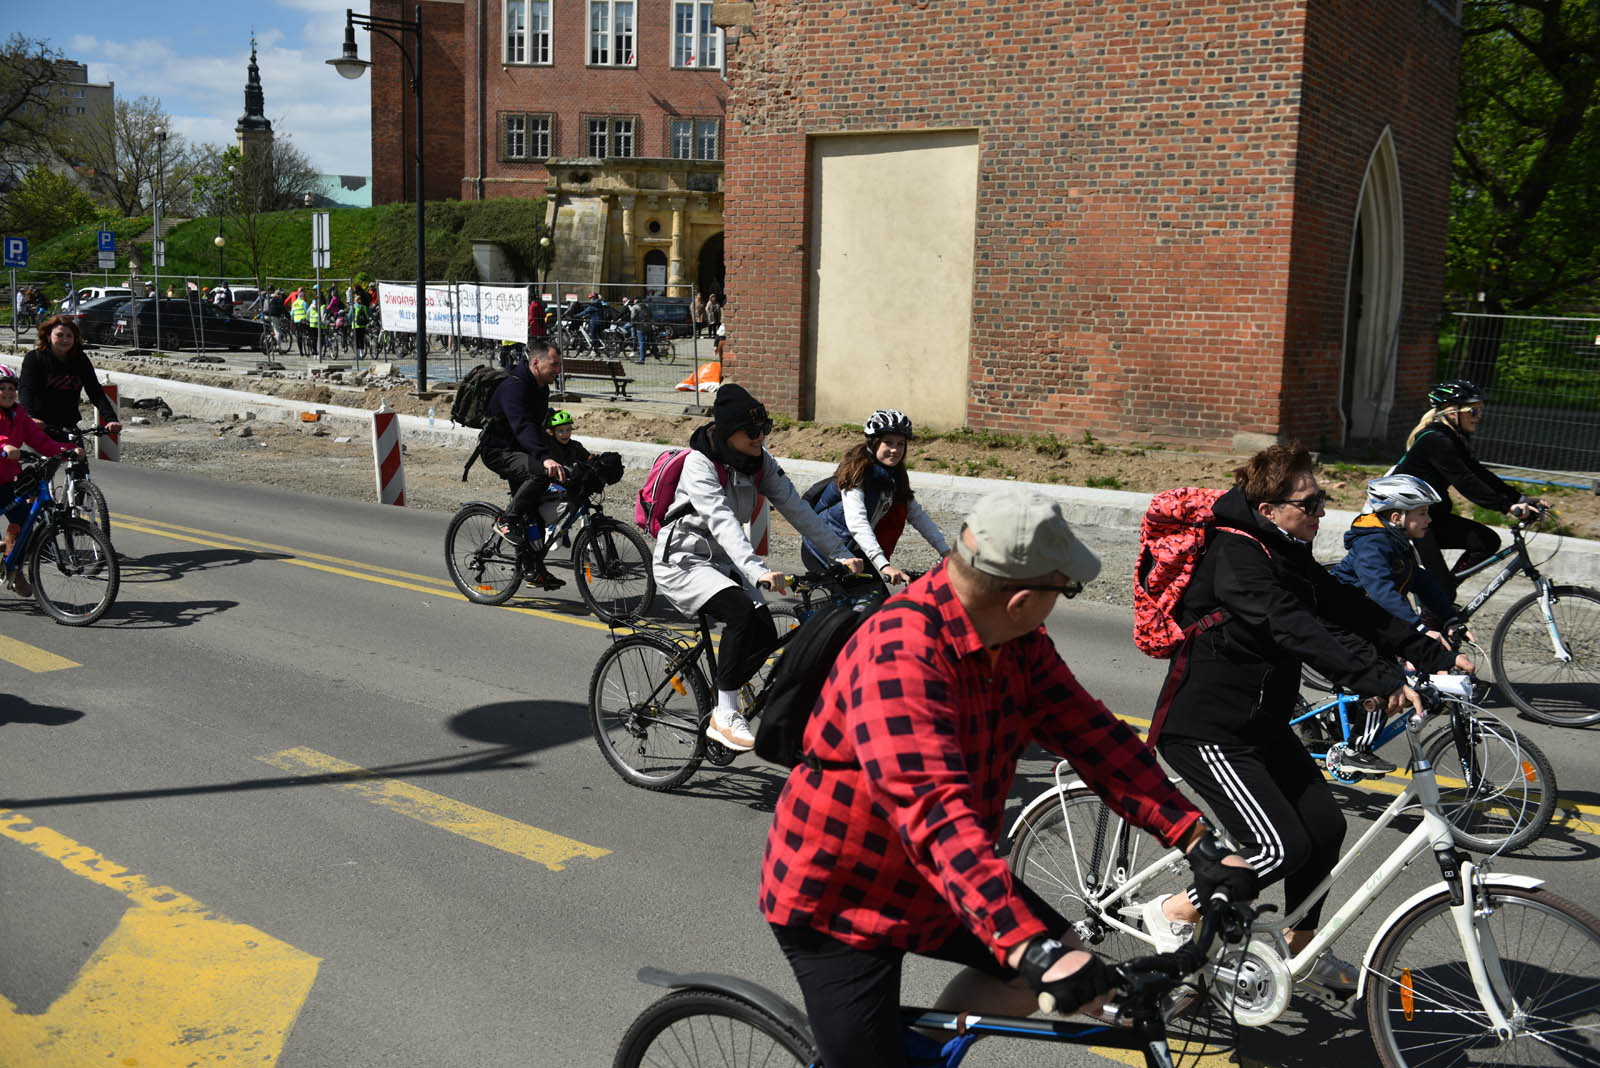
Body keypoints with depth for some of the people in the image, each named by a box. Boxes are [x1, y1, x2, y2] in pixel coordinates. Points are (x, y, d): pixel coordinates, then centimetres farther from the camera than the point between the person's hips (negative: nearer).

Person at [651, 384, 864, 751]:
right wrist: (758, 572, -49)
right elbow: (722, 521, -36)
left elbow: (796, 509, -4)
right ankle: (725, 716, -20)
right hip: (681, 560, -7)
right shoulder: (700, 463, -22)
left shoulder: (760, 462, -1)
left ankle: (720, 708, 11)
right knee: (741, 611, -30)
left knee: (765, 634, -11)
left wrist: (840, 554, -13)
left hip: (721, 560, 7)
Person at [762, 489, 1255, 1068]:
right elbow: (936, 813, -41)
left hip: (932, 884, 8)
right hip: (839, 900, -8)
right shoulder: (900, 655, -33)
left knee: (1069, 965, 1)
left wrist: (1197, 840, -14)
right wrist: (1033, 950, -48)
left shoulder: (1018, 642, -4)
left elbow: (1091, 733, -6)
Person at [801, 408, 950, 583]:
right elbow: (856, 523, -33)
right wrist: (884, 565, -43)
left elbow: (917, 514, 1)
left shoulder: (895, 475, 1)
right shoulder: (857, 470, -21)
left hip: (855, 548, 9)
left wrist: (945, 551, -8)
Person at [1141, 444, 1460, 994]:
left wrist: (1435, 655, -2)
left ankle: (1300, 947, 28)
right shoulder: (1235, 555, -23)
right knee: (1282, 848, -15)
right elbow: (1298, 630, -35)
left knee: (1324, 826, 6)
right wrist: (1381, 679, -42)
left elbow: (1350, 608, 6)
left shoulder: (1290, 555, 7)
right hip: (1205, 729, -9)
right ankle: (1173, 912, 4)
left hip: (1262, 723, 9)